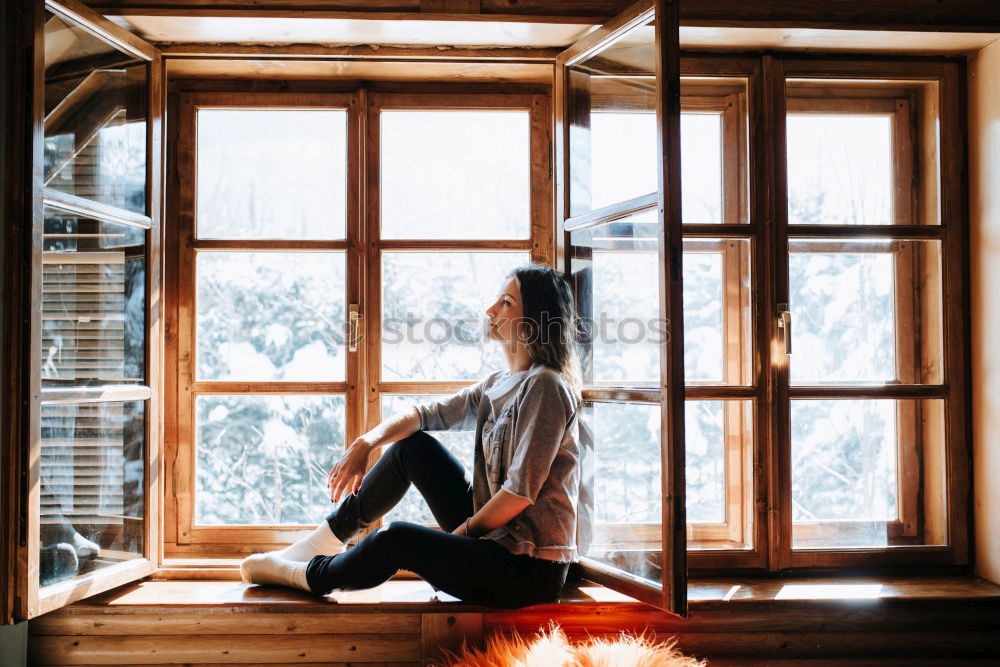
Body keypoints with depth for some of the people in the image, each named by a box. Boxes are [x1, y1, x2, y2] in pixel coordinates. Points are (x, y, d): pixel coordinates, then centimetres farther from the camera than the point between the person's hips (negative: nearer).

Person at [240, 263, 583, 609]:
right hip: (493, 536, 9)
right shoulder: (497, 385, 10)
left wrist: (463, 530, -10)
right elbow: (426, 413, 9)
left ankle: (314, 575, 7)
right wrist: (365, 443, -7)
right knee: (412, 445, 7)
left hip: (531, 568, -8)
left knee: (396, 539, -22)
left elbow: (521, 491, -22)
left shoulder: (544, 386, -18)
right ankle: (329, 538, 14)